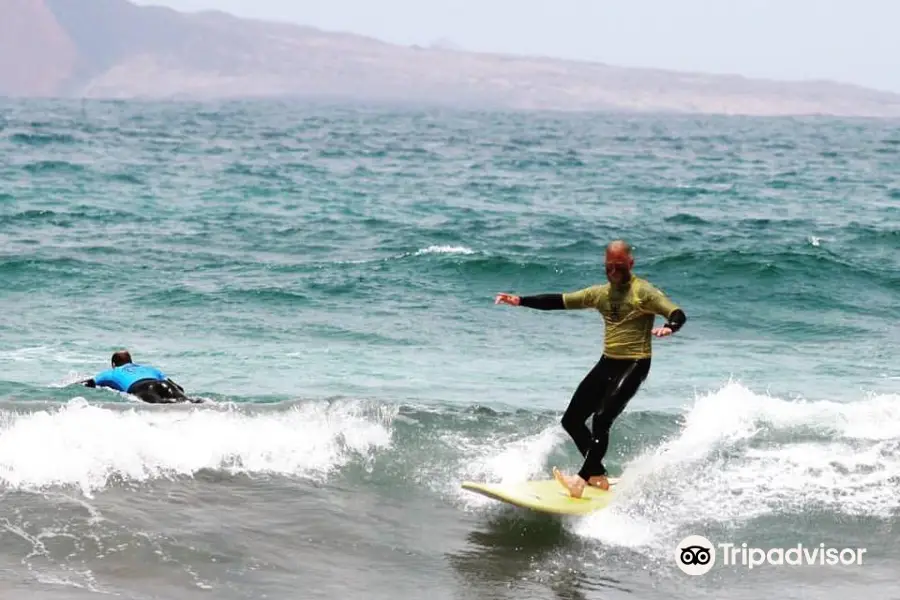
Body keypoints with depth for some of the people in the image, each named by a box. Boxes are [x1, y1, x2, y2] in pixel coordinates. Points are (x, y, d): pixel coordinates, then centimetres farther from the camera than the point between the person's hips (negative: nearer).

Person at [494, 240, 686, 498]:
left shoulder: (643, 292, -8)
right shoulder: (600, 293, 12)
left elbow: (678, 313, -19)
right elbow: (560, 301, 14)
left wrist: (668, 328, -42)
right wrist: (521, 301, 6)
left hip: (633, 365, -8)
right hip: (607, 363, 8)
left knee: (601, 419, -23)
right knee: (571, 420, 7)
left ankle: (582, 479, -23)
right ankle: (598, 475, 14)